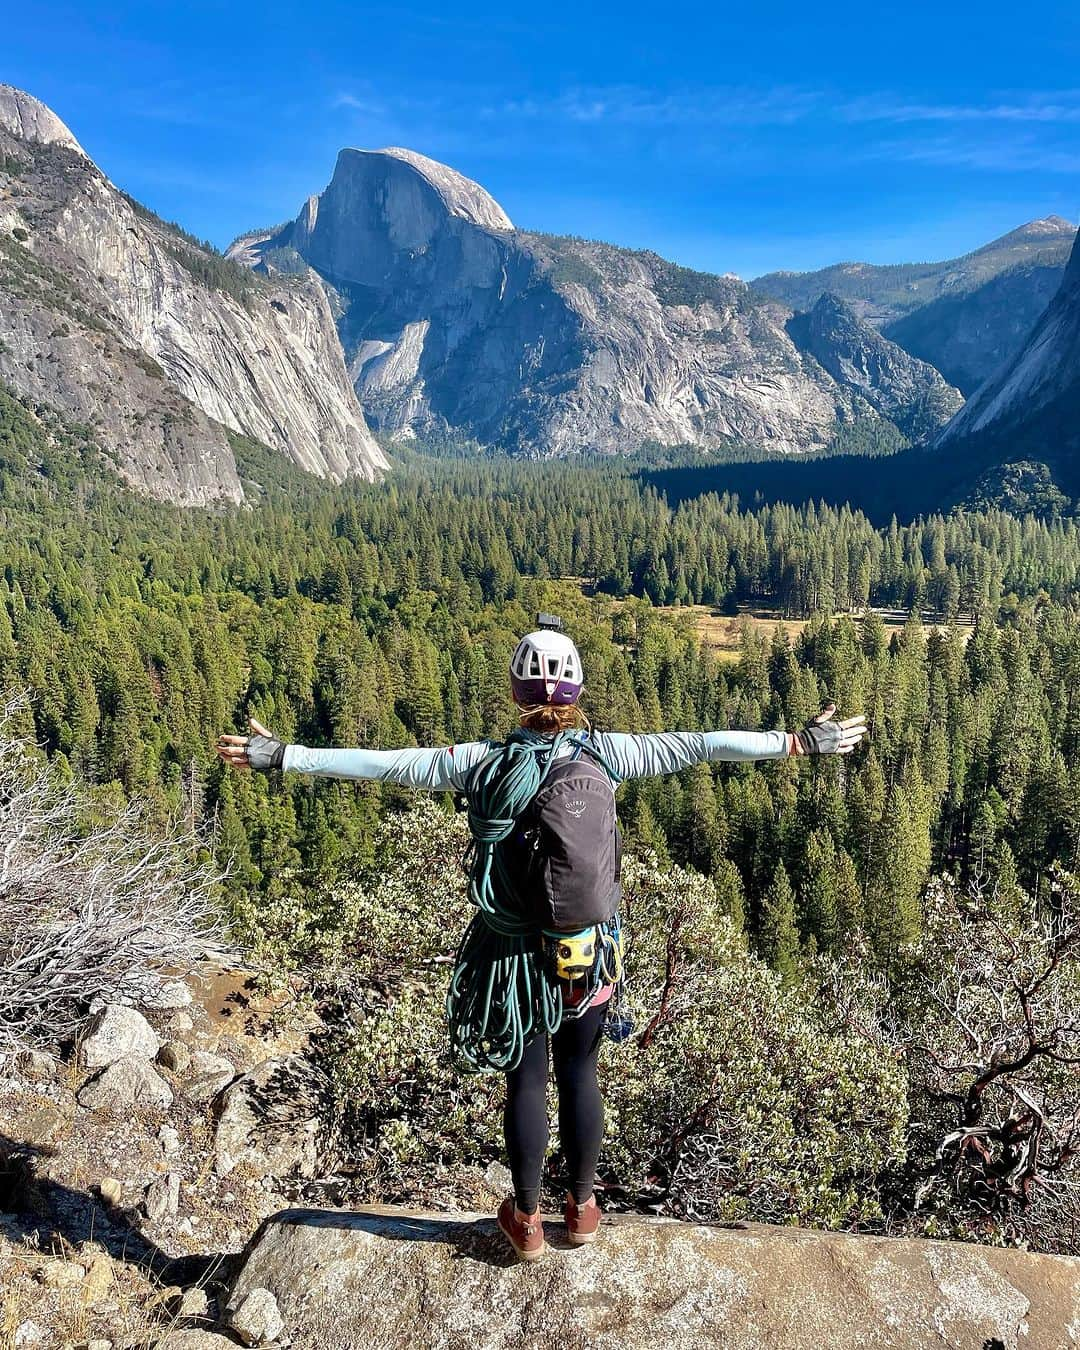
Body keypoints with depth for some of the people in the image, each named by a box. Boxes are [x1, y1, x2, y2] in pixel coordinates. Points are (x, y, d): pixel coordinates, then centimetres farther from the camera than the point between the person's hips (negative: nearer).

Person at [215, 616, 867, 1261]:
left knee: (526, 1080, 15)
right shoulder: (605, 753, -12)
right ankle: (583, 1206, 37)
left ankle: (527, 1220, 33)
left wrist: (283, 755, -6)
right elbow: (697, 745, -8)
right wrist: (800, 741, 1)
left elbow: (382, 762, -14)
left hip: (516, 949, -1)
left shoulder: (483, 763, -15)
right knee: (581, 1073, 18)